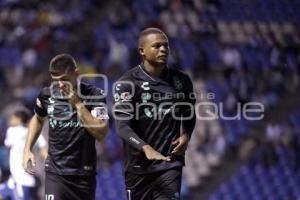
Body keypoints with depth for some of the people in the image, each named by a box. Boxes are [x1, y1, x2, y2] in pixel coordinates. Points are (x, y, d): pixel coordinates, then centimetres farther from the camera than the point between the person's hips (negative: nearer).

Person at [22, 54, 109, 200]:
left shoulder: (94, 95, -9)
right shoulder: (47, 95, -1)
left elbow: (101, 134, -19)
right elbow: (38, 119, 22)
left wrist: (78, 104, -22)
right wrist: (27, 149, 12)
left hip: (84, 173, 0)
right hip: (55, 172, 0)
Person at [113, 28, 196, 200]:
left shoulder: (181, 81, 6)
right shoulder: (127, 83, -7)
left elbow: (189, 115, 22)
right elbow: (123, 126, -17)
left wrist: (186, 135, 0)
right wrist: (145, 148, -35)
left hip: (170, 162, 1)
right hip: (139, 164, -1)